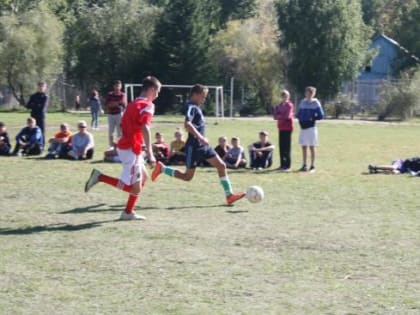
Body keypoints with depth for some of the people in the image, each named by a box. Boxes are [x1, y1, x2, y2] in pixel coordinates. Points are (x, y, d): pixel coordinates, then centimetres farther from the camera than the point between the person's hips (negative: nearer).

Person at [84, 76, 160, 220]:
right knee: (135, 188, -7)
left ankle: (128, 212, 18)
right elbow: (145, 129, -23)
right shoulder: (147, 105, -11)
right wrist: (150, 153, -27)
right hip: (131, 149, -10)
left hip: (125, 145, 10)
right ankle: (100, 177, -11)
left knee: (143, 177, 20)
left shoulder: (133, 104, 17)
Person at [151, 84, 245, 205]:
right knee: (188, 176, 0)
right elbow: (187, 125, -31)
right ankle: (161, 168, 15)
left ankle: (229, 195, 1)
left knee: (221, 165, 1)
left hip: (203, 146, 9)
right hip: (194, 146, -9)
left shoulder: (196, 107, 13)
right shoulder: (191, 107, -16)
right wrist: (201, 138, -32)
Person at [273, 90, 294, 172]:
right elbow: (276, 116, 3)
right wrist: (283, 116, -13)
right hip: (281, 128, 7)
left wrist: (279, 116, -1)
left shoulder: (289, 105, -6)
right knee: (281, 146, 8)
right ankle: (282, 165, 15)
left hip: (287, 128, -6)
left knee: (287, 147, -7)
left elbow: (287, 116, -15)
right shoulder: (279, 106, 12)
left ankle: (287, 166, -6)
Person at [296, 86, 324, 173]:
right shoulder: (303, 102, 11)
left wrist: (312, 118, -13)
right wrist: (301, 120, -1)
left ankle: (312, 166, 4)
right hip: (303, 127, 5)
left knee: (312, 147, -1)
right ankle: (304, 165, 15)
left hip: (311, 127, -5)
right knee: (304, 147, 8)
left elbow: (321, 116, -7)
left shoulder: (316, 103, -4)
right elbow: (299, 114, 16)